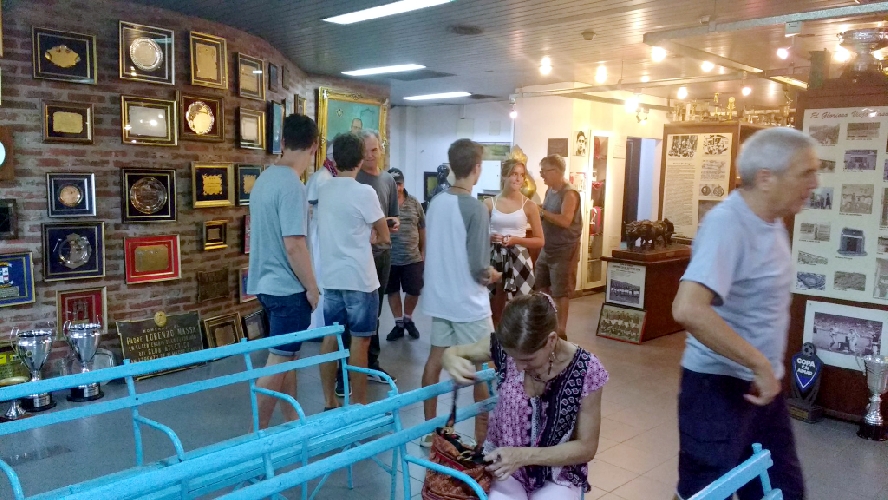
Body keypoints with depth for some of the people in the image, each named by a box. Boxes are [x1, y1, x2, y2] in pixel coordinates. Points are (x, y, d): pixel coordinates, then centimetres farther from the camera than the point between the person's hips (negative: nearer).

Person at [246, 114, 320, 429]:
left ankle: (291, 420, 29)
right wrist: (312, 288, -14)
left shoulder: (265, 178, 7)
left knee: (287, 356, 18)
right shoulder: (292, 185, -21)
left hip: (267, 282, 9)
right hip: (287, 286, -9)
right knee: (278, 361, 1)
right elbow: (294, 245, -23)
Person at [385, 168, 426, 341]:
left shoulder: (414, 203, 4)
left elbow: (422, 228, 11)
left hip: (413, 257, 2)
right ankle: (398, 324, 27)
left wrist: (423, 251, 12)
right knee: (392, 291, 11)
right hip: (389, 258, -2)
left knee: (414, 291, 8)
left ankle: (408, 319, 33)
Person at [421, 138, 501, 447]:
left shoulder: (435, 202, 2)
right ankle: (483, 436, 14)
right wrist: (490, 275, 1)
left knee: (435, 359, 14)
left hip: (439, 297, 7)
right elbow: (478, 267, -21)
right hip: (468, 302, -7)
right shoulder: (475, 208, -20)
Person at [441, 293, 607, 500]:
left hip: (557, 476, 0)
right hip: (503, 463, 1)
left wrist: (524, 456, -22)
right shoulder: (505, 346, -15)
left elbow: (586, 447, -10)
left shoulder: (586, 371, -20)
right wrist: (454, 363, -23)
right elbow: (452, 352, 3)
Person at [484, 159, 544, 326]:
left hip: (518, 261, -1)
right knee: (494, 312, 7)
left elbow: (540, 241, 2)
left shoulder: (529, 205, 0)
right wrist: (490, 238, -12)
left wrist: (516, 240, -13)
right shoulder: (489, 203, 2)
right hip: (495, 259, 1)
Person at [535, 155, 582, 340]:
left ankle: (560, 330, 11)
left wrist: (541, 211, -24)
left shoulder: (569, 193, -17)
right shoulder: (550, 191, 9)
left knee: (560, 292, 0)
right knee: (541, 287, 14)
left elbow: (565, 221, -29)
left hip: (564, 250, -9)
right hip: (547, 248, 9)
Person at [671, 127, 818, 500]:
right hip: (720, 385, -9)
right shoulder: (727, 224, -23)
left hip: (763, 383, 9)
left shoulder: (771, 221, 5)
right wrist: (760, 364, -30)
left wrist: (767, 369, 13)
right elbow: (688, 309, -38)